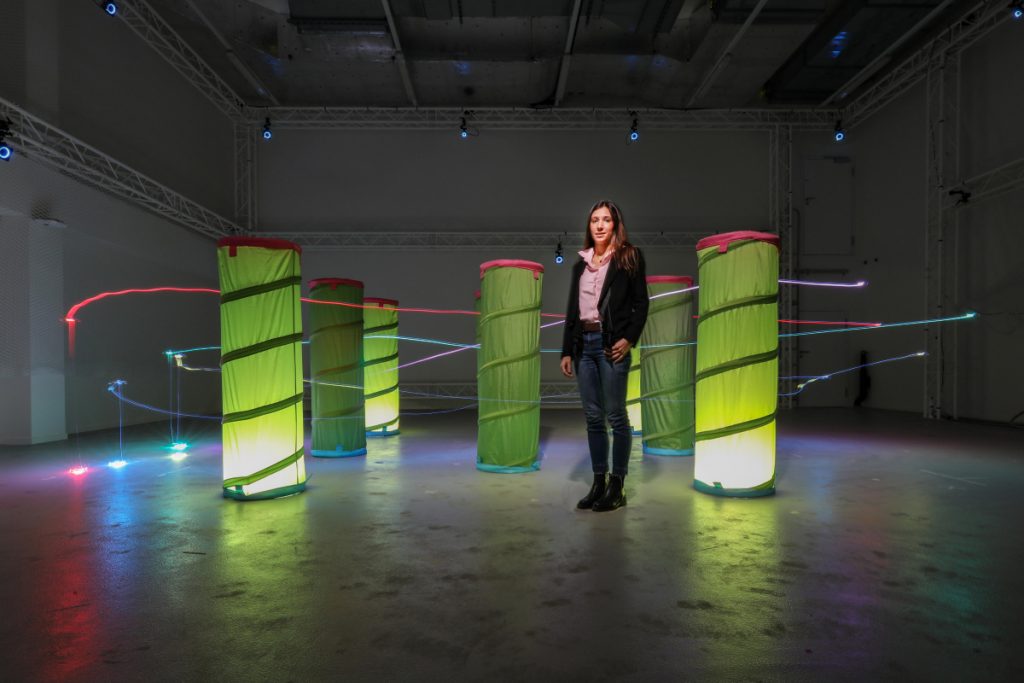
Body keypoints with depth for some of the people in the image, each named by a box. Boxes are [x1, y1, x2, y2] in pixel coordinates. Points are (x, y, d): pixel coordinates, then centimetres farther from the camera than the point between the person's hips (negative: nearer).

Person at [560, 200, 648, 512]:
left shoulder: (629, 257, 3)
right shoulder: (580, 264, 17)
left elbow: (641, 303, -1)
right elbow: (572, 310, 16)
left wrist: (629, 339, -14)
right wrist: (566, 351, 11)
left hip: (611, 343, -5)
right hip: (583, 344, 5)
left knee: (615, 416, -2)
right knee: (593, 417, 7)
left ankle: (617, 487, 7)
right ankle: (598, 483, 16)